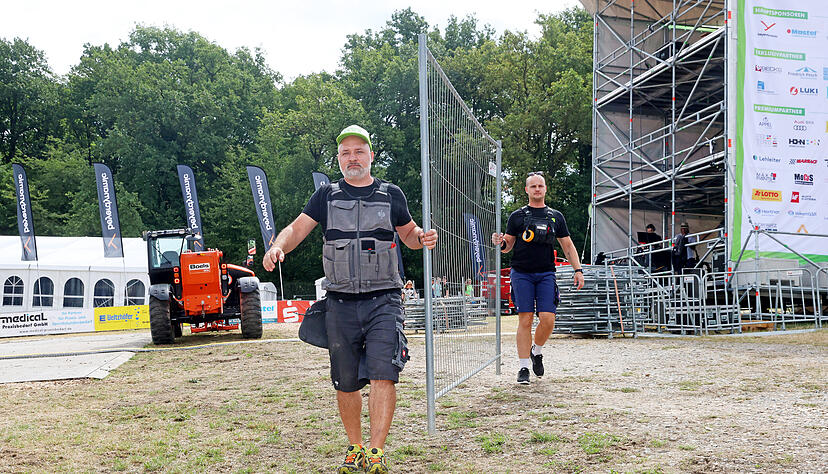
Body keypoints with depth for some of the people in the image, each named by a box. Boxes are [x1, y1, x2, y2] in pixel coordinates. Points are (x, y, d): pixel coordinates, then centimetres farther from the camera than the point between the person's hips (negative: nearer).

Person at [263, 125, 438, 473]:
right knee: (346, 383, 8)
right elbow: (297, 228, 2)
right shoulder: (326, 195, 9)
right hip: (341, 303, 2)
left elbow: (408, 233, 20)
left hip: (383, 300, -1)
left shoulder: (391, 195, 8)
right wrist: (277, 247, -19)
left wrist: (423, 238, -4)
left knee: (382, 375, -15)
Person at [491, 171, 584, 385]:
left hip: (546, 274, 2)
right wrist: (501, 243, -14)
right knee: (525, 320, -6)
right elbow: (508, 246, 9)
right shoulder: (517, 216, 8)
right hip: (522, 273, -2)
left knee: (548, 319, -10)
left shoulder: (555, 217, 13)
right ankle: (524, 368, 2)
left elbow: (567, 245, 16)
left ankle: (537, 351, 19)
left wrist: (578, 269, 6)